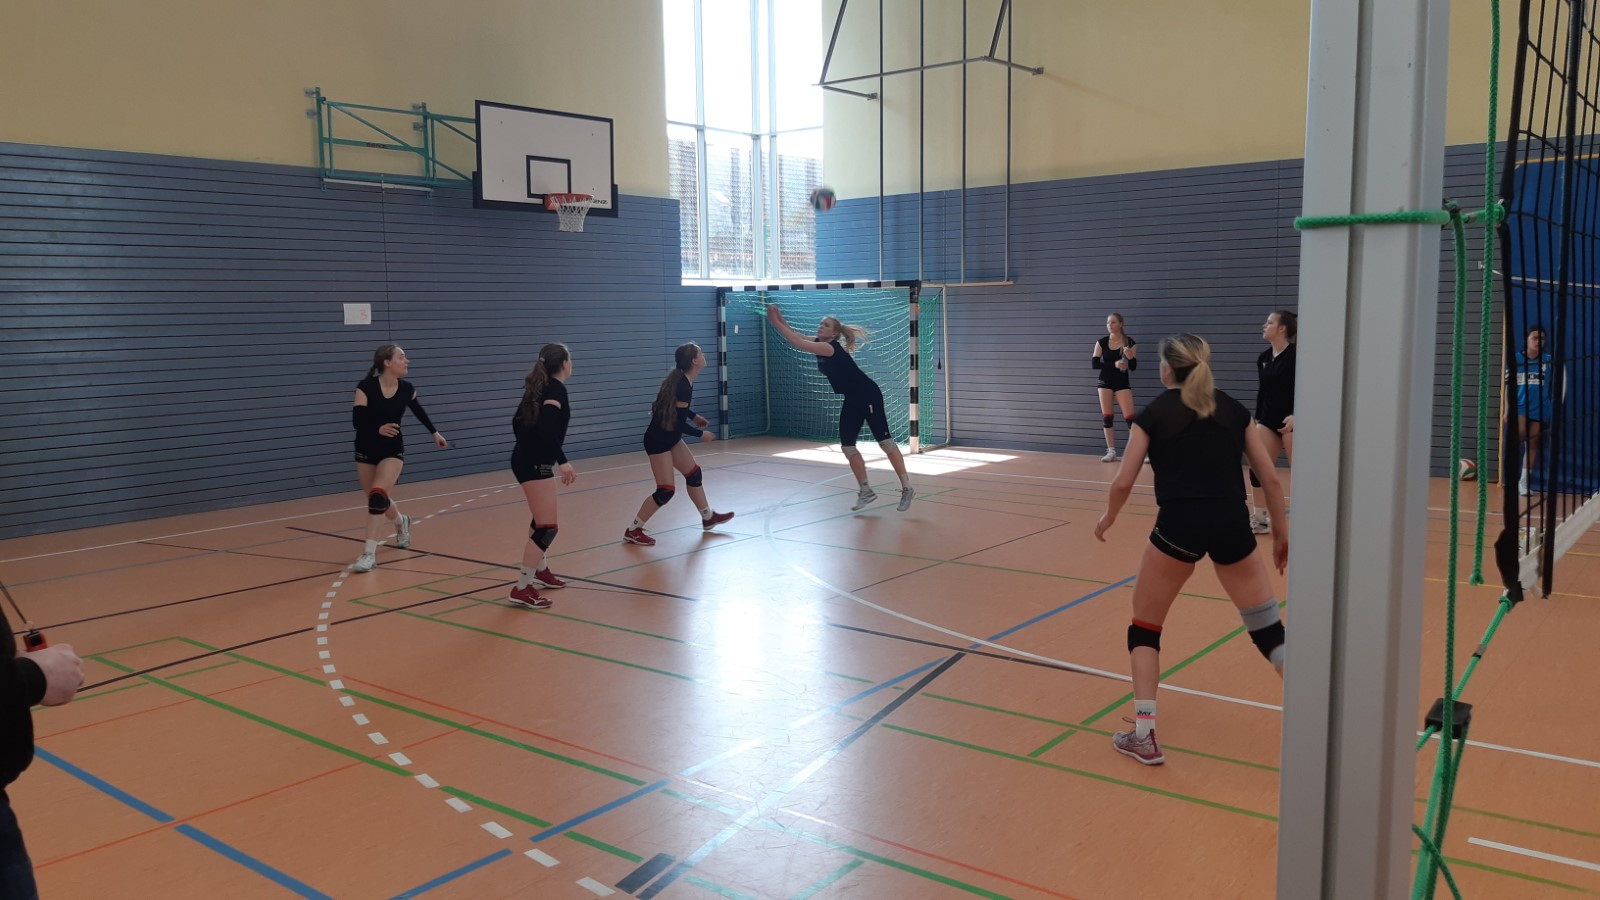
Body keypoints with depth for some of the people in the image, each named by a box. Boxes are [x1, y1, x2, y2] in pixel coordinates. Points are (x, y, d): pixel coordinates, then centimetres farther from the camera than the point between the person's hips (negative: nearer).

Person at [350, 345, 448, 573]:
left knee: (378, 495, -20)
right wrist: (378, 429, -40)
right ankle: (401, 523, 46)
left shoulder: (406, 389, -7)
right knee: (376, 499, 12)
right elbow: (357, 421, -22)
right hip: (366, 451, 0)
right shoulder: (366, 387, -16)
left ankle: (369, 553, -18)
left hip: (393, 450, 0)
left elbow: (419, 411, 15)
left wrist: (435, 432, 25)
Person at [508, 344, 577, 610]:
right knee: (547, 527, -10)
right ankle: (523, 588, -12)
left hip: (527, 459, 10)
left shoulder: (541, 387, 14)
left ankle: (540, 571, 38)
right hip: (535, 463, -10)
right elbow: (546, 427, -27)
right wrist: (563, 461, -29)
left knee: (541, 519, 25)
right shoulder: (557, 389, -13)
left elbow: (518, 421, 20)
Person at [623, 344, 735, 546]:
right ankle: (633, 531, 0)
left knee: (693, 473, 18)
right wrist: (701, 434, -9)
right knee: (666, 490, -9)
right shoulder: (683, 387, -25)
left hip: (670, 438, 10)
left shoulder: (682, 380, 3)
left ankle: (708, 517, 34)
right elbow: (679, 423, -23)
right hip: (658, 440, -10)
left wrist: (694, 416, 15)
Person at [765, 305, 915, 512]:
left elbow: (799, 344, -29)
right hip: (852, 401, 9)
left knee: (884, 441, -8)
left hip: (868, 396, -9)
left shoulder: (831, 347, -21)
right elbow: (798, 336, 1)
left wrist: (776, 323, -26)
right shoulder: (819, 344, 6)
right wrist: (780, 321, -15)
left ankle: (906, 488, -4)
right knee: (847, 446, 3)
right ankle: (865, 491, 11)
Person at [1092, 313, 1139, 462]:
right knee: (1106, 417, 2)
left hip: (1122, 383, -2)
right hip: (1105, 382, 2)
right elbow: (1095, 363, -7)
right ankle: (1111, 451, 10)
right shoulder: (1102, 342, -1)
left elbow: (1133, 367, -5)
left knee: (1130, 417, -8)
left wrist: (1130, 357, -27)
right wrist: (1114, 364, -20)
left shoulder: (1130, 342, -5)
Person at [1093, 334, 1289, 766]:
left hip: (1179, 526, -2)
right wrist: (1281, 532, 22)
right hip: (1231, 525, 3)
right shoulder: (1233, 409, 15)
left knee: (1145, 627, 16)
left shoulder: (1154, 413, 7)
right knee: (1269, 630, 15)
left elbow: (1123, 483, 3)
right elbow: (1270, 478, 12)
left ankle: (1143, 736, 12)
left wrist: (1108, 518, 21)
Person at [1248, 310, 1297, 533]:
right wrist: (1257, 420, 14)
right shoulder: (1263, 357, 9)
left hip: (1292, 420, -7)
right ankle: (1259, 518, 13)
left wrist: (1295, 416, -26)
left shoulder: (1295, 356, -12)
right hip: (1268, 420, 7)